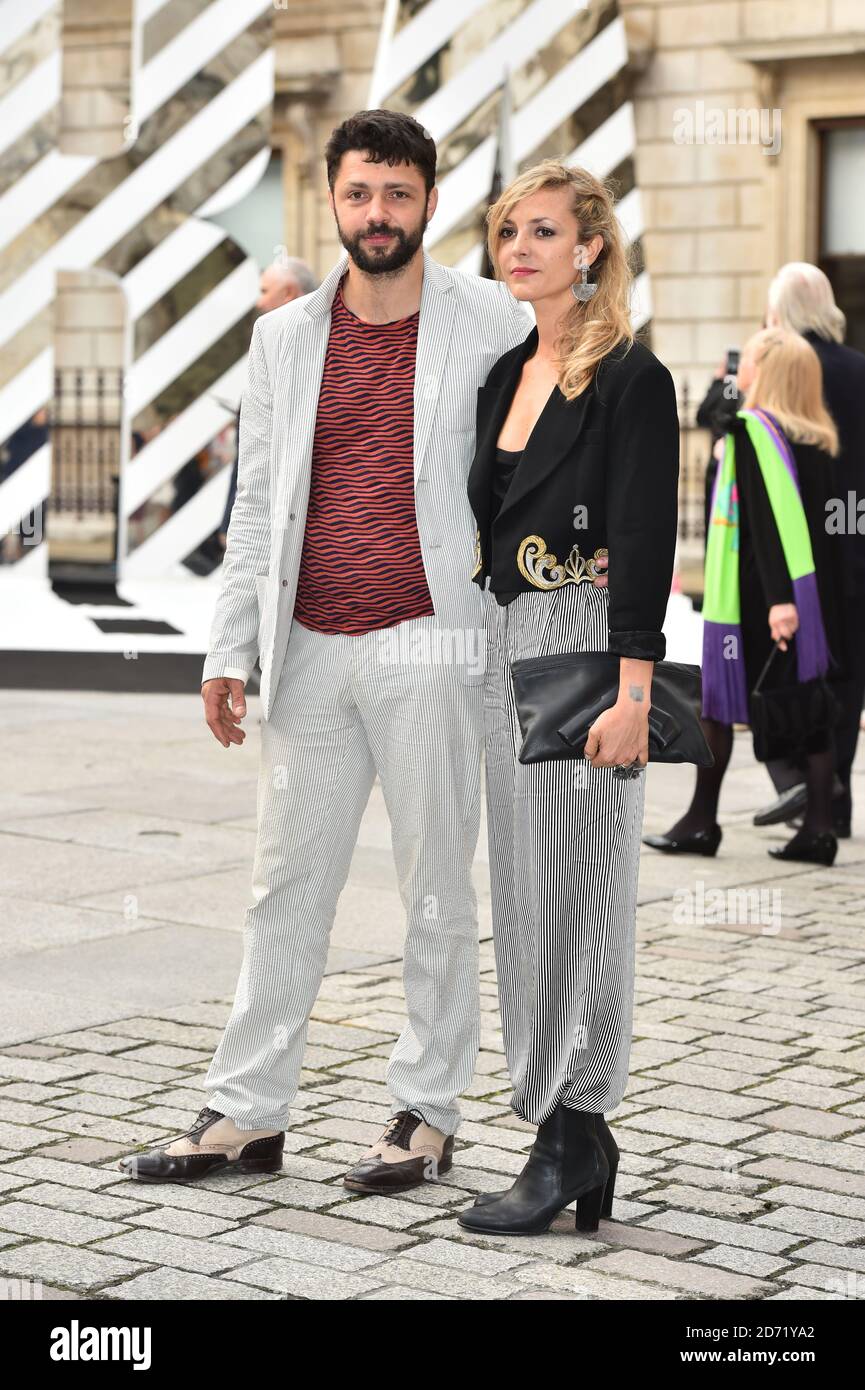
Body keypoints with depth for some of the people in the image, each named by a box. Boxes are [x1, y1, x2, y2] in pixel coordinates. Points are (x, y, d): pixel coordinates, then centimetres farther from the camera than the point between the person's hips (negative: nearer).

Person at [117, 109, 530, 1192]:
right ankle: (245, 1113, 15)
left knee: (436, 891, 5)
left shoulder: (490, 324, 0)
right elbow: (256, 504, 13)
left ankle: (426, 1114, 16)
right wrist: (229, 648, 8)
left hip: (430, 646, -3)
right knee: (287, 887, 8)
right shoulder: (286, 336, 10)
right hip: (309, 650, 4)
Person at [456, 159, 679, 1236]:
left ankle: (570, 1136, 2)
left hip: (583, 650, -8)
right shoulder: (506, 374, 14)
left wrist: (633, 692, -21)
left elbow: (645, 542, -16)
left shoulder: (631, 378, -10)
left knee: (572, 894, -5)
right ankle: (576, 1140, 17)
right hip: (506, 646, 8)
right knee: (525, 894, 9)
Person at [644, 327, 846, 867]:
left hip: (753, 595, -6)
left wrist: (778, 596, -25)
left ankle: (702, 821, 9)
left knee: (721, 698, 5)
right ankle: (819, 827, 1)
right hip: (816, 590, 6)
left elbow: (765, 516, -20)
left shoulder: (752, 428, -11)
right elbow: (824, 518, 11)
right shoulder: (819, 438, 9)